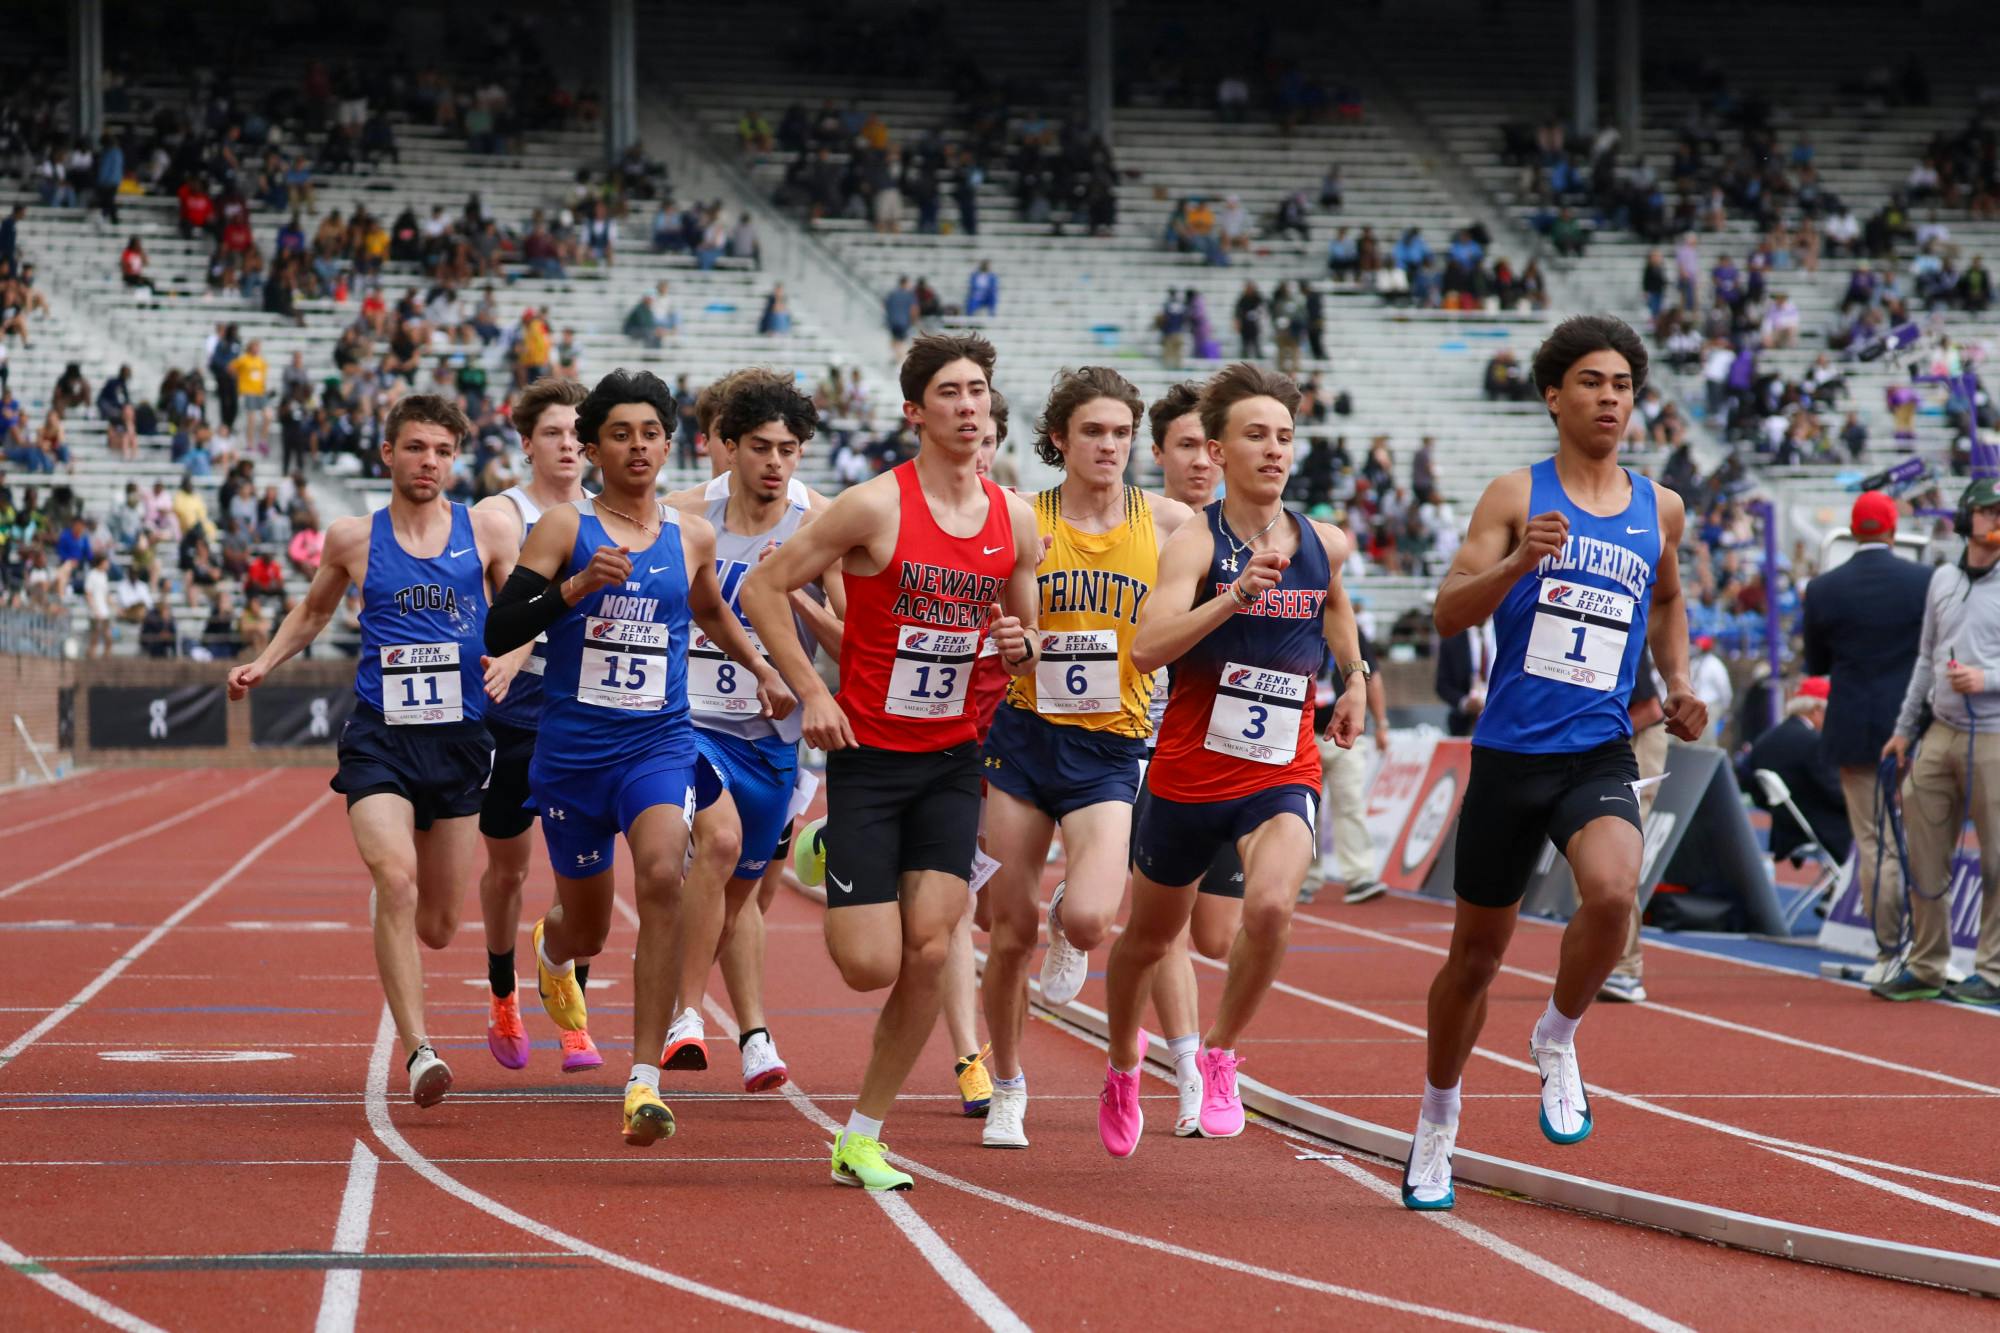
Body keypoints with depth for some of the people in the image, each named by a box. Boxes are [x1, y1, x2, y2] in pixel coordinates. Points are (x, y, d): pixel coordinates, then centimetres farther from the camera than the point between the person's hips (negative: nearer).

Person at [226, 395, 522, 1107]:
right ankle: (417, 1051, -26)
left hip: (459, 740, 2)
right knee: (396, 877, -25)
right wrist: (265, 661, 8)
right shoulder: (353, 539, 5)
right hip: (379, 735, -1)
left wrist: (509, 661, -8)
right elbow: (313, 609, 23)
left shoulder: (485, 531, 5)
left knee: (437, 927, 8)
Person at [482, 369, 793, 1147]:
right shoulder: (566, 528, -4)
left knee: (661, 878, -27)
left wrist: (760, 670, 30)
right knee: (588, 929, 13)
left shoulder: (691, 538, 6)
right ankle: (553, 947, 56)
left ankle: (644, 1082, -27)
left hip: (659, 744, 1)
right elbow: (499, 632, -11)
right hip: (572, 752, -1)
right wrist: (576, 586, -22)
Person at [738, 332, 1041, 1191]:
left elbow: (1025, 637, 17)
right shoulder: (877, 506, -12)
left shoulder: (1015, 520, 3)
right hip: (869, 756, -4)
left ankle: (861, 1140, 5)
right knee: (872, 965, -8)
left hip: (952, 760, 4)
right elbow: (762, 588, -6)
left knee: (929, 950, -9)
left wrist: (1021, 647, -7)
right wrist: (810, 691, -13)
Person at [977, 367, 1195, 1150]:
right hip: (1024, 733, 0)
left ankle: (1068, 934, 19)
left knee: (1087, 921, -20)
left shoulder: (1163, 522, 0)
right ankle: (1007, 1090, 25)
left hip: (1111, 745, 0)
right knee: (1013, 929, 4)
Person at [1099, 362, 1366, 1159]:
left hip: (1283, 775, 2)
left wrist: (1354, 681, 17)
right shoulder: (1196, 543, -14)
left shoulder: (1324, 545, 1)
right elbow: (1147, 647, -31)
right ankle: (1123, 1061, 47)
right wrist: (1237, 595, -41)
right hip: (1190, 773, -2)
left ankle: (1221, 1053, -4)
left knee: (1271, 905, -27)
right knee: (1149, 936, 16)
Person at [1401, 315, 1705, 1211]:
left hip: (1599, 755, 1)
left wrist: (1679, 685, 13)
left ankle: (1558, 1040, -2)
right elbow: (1449, 613, -10)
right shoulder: (1516, 497, -2)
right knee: (1477, 951, 9)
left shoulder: (1659, 510, 9)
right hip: (1509, 755, -1)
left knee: (1612, 890, -29)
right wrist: (1518, 562, -27)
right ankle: (1437, 1123, 31)